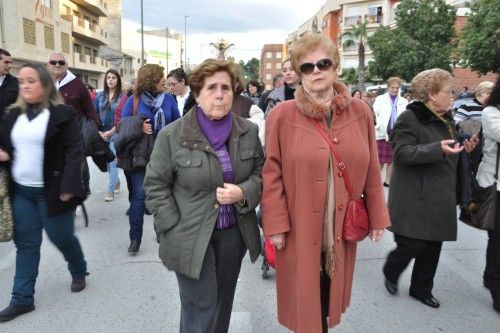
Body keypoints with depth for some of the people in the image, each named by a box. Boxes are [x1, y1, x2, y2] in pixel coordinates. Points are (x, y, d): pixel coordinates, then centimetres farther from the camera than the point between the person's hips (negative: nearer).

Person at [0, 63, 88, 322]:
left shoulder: (62, 114, -9)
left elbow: (74, 151, -13)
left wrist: (68, 187, -20)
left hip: (51, 191, -5)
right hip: (21, 190, 5)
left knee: (62, 238, 9)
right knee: (25, 244, 10)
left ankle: (79, 271, 38)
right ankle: (22, 299, 20)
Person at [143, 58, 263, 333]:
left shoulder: (248, 131, 2)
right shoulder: (172, 135, -9)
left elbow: (261, 173, 7)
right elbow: (155, 186, -5)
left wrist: (243, 193, -14)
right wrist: (175, 228, -11)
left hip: (234, 234, 4)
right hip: (191, 239, -3)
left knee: (223, 303, 19)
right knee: (200, 309, 5)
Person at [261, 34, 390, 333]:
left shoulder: (360, 112, -1)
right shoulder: (282, 115, -9)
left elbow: (371, 171, 4)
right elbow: (272, 175, -8)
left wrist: (378, 216, 6)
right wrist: (275, 226, -10)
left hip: (342, 227, 3)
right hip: (300, 228, -2)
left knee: (331, 291, 20)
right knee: (305, 298, 12)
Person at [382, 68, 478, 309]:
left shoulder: (446, 119, 14)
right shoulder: (409, 118, -12)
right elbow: (402, 153, -23)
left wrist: (465, 149, 4)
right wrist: (438, 149, -31)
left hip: (440, 199, 8)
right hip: (416, 198, -8)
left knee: (433, 246, 12)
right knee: (413, 245, -5)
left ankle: (421, 288, 30)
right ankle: (390, 273, 25)